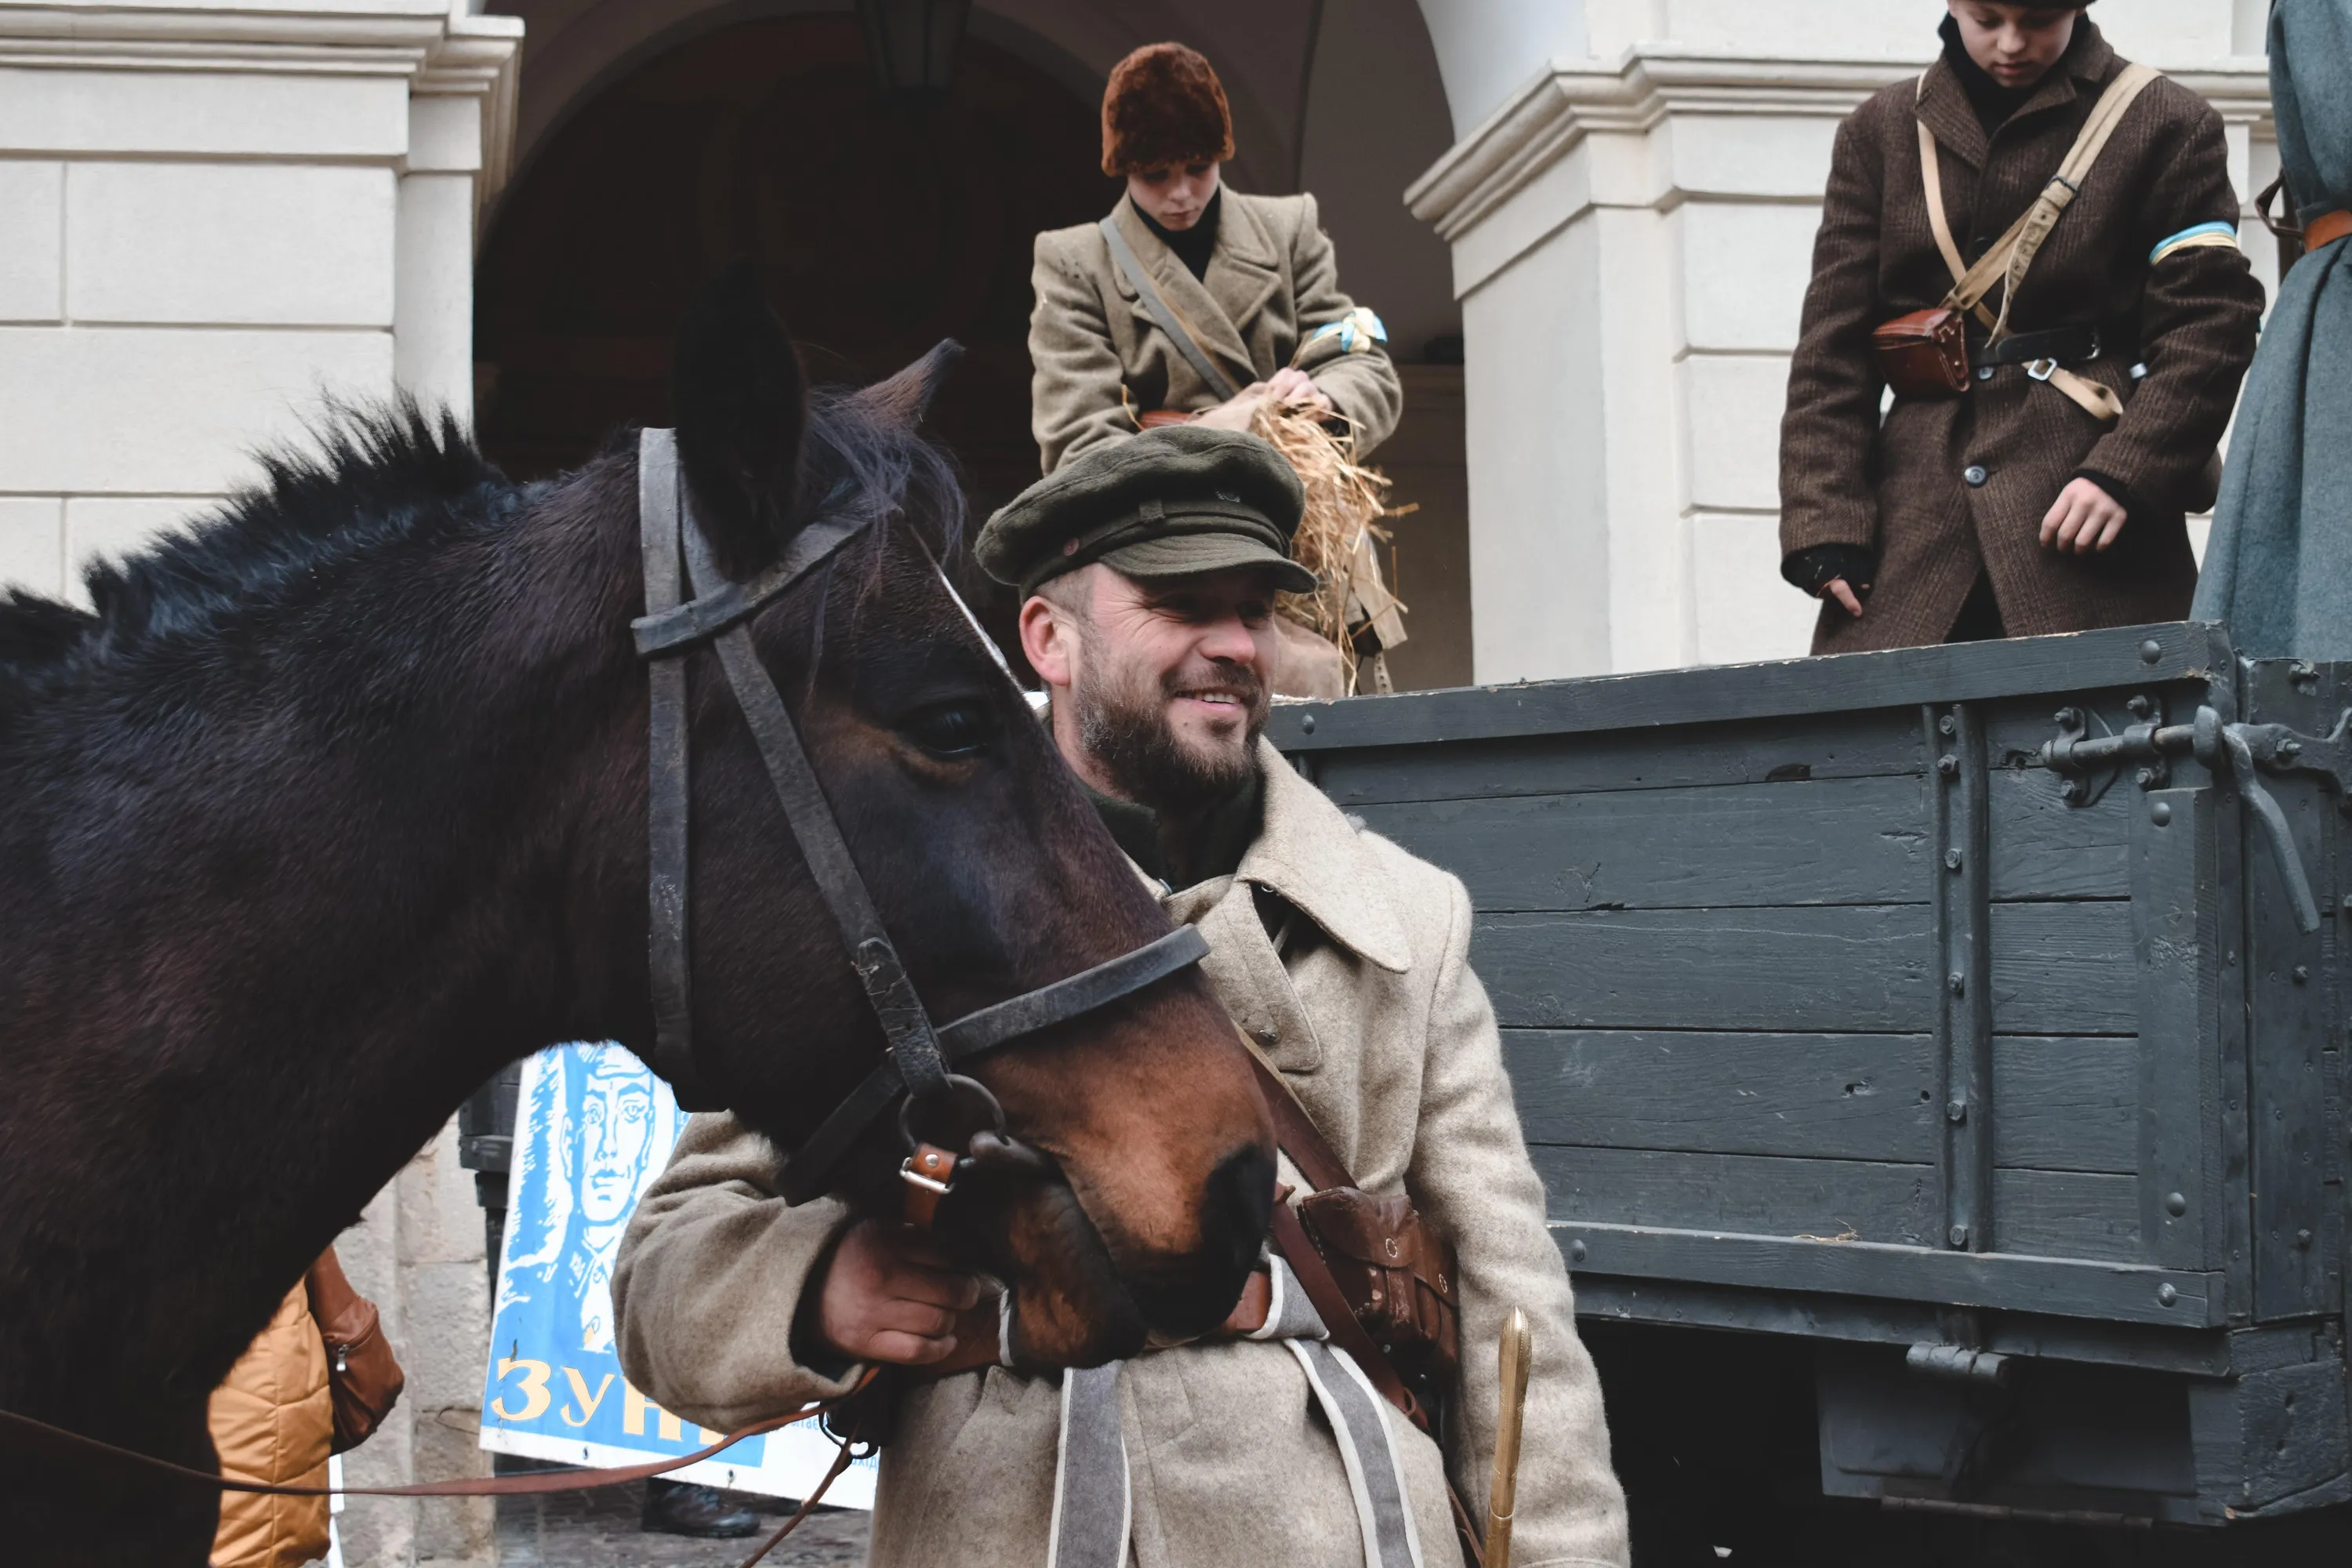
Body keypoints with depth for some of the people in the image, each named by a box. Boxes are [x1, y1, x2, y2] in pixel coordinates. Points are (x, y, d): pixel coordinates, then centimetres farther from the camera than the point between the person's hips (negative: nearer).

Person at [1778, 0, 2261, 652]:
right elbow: (1832, 347, 10)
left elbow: (2209, 325, -1)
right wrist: (1823, 521, -2)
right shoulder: (1879, 133, 14)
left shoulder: (2167, 126, 6)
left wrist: (2123, 474, -15)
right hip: (1912, 529, 2)